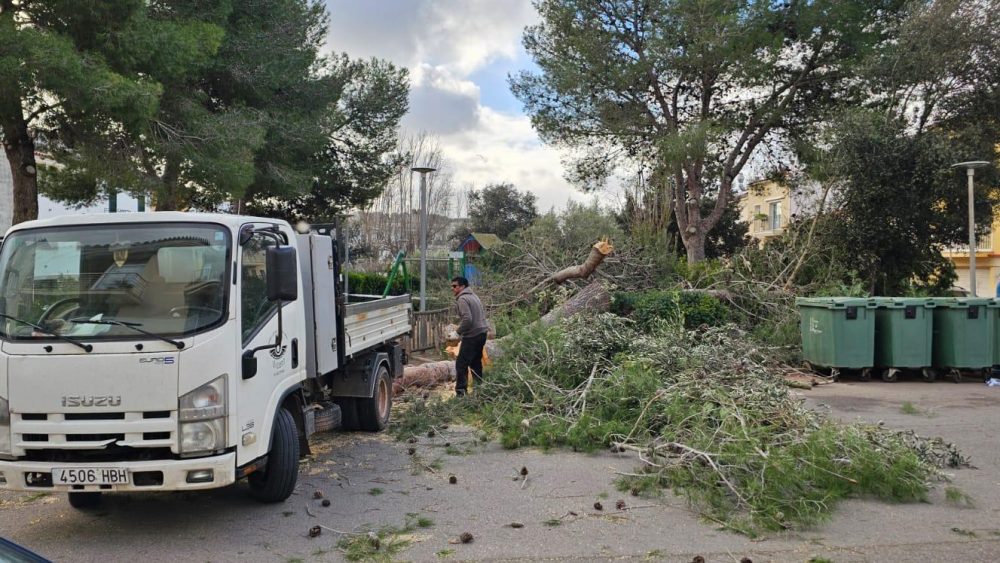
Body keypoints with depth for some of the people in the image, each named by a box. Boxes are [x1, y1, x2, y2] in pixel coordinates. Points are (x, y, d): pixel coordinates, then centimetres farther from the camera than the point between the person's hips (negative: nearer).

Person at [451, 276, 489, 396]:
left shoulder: (462, 299, -13)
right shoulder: (473, 296, 18)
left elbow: (467, 319, -24)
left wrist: (459, 331, -9)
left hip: (472, 336, -10)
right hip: (481, 333, 10)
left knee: (461, 363, -7)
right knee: (476, 362, 17)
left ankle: (461, 391, -10)